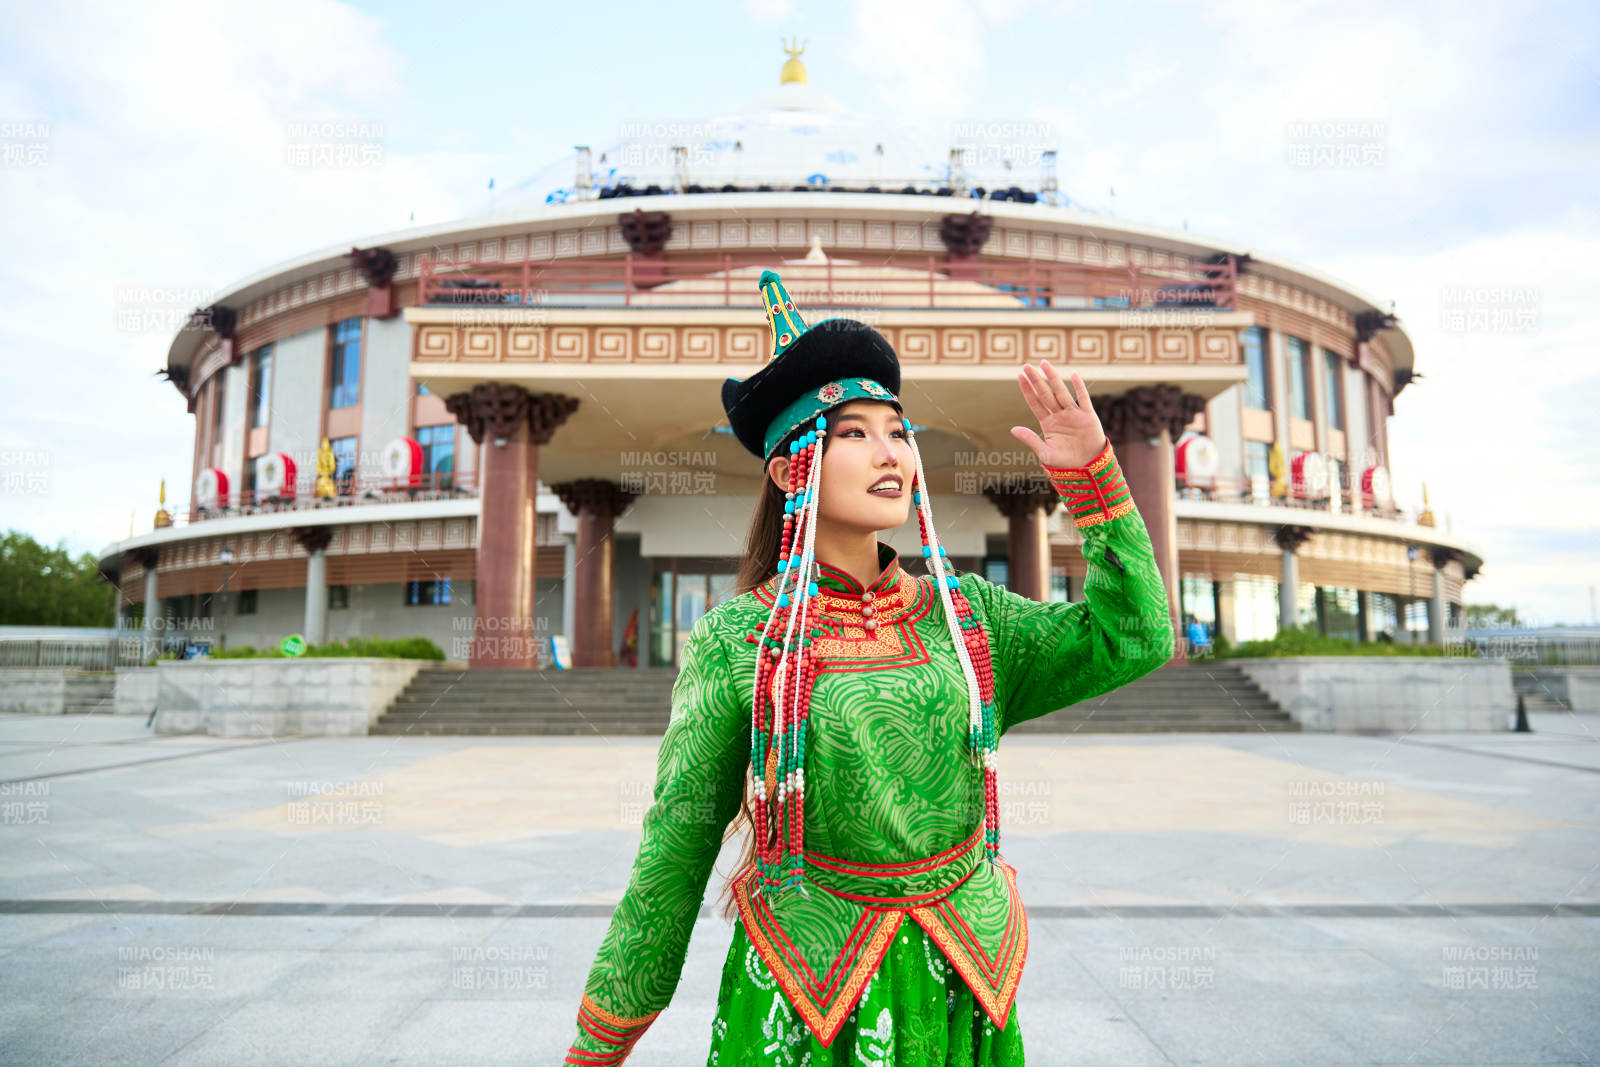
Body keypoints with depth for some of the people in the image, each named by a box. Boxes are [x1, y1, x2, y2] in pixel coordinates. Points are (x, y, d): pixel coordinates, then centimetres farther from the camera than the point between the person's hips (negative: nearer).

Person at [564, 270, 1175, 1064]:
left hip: (959, 995, 4)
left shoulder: (964, 613, -2)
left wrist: (1092, 472, -15)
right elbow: (674, 855, -6)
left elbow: (1132, 640, -8)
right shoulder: (734, 643, -12)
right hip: (800, 995, -3)